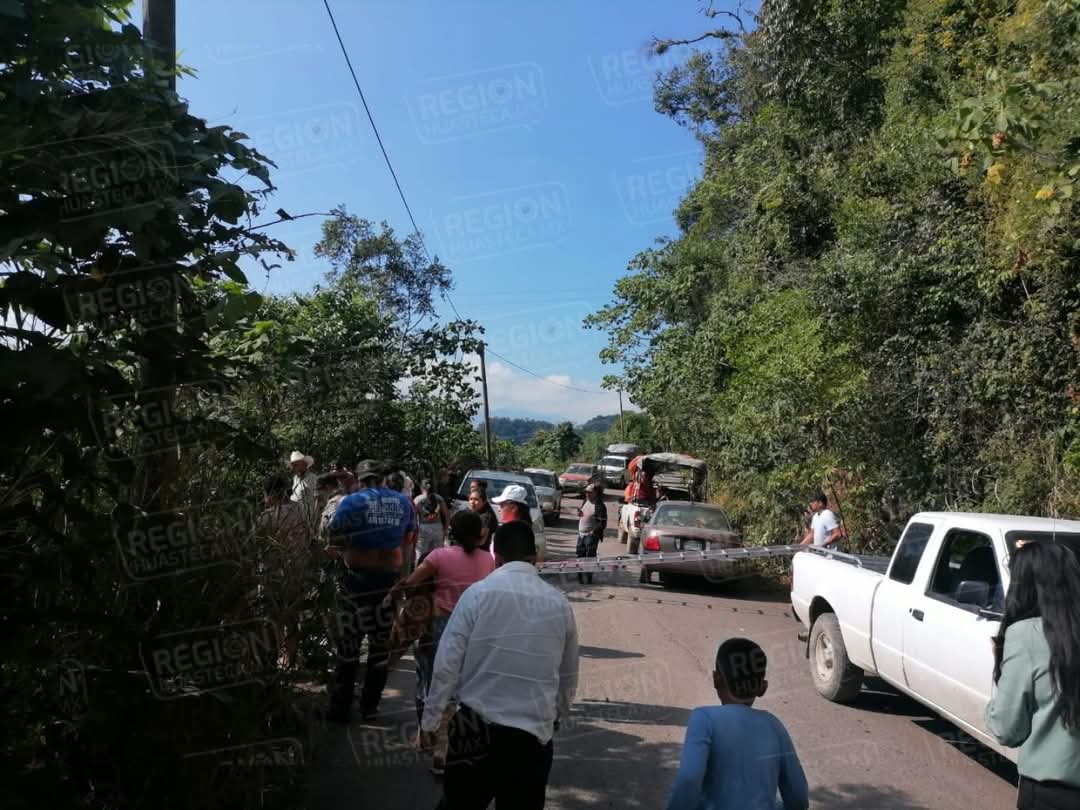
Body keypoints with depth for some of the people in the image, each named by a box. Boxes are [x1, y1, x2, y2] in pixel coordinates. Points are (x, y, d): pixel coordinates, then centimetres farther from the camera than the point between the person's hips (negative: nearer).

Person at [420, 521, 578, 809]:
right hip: (534, 733, 2)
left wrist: (429, 721, 2)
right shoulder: (560, 603, 0)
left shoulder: (478, 593, -8)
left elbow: (447, 664, -9)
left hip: (476, 727, -1)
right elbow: (568, 676, 11)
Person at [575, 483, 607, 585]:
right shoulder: (585, 502, 13)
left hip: (591, 535, -8)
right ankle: (580, 577, 24)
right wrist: (579, 513, 4)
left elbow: (603, 523, -15)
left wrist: (593, 531, -20)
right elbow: (580, 516, 27)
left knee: (589, 556, -4)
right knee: (580, 555, 13)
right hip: (581, 534, 8)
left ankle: (587, 578, 3)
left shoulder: (600, 506, -13)